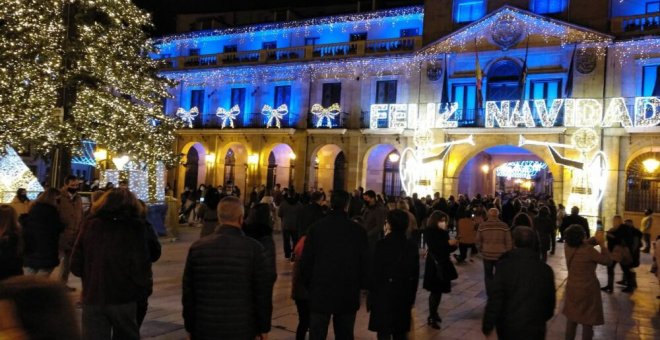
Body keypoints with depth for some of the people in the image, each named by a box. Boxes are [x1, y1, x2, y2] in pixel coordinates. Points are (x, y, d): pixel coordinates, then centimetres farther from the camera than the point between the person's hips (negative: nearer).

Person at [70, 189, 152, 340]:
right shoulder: (134, 227, -6)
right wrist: (141, 289, 4)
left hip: (92, 298, 2)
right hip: (123, 298, -2)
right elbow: (140, 266, -13)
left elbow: (76, 265, 2)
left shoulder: (90, 224, 2)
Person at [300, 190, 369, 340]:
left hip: (320, 291, -1)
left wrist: (309, 283, 11)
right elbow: (364, 262, -2)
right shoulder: (359, 230, -5)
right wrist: (361, 285, 13)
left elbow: (306, 260, -3)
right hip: (348, 293, 1)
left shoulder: (316, 228, -6)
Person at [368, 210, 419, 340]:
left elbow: (376, 273, -13)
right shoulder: (412, 245, 2)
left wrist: (371, 296, -5)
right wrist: (412, 297, 15)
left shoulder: (383, 244, -13)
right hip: (404, 295, 5)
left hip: (385, 294, -5)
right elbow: (415, 273, 6)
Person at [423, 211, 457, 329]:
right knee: (435, 290, -5)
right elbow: (434, 247, -18)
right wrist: (448, 243, -21)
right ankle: (431, 317, 5)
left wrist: (453, 245, -9)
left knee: (439, 290, 9)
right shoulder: (429, 232, -8)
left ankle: (434, 313, 26)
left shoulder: (443, 232, 9)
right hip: (434, 264, -6)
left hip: (443, 264, 6)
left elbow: (447, 248, 9)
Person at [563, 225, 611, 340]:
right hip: (587, 289, -6)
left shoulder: (568, 248, -6)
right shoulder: (588, 250, -24)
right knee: (587, 321, 7)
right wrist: (602, 245, -4)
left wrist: (589, 242, 3)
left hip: (572, 288, 6)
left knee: (571, 318, 20)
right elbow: (607, 261, -12)